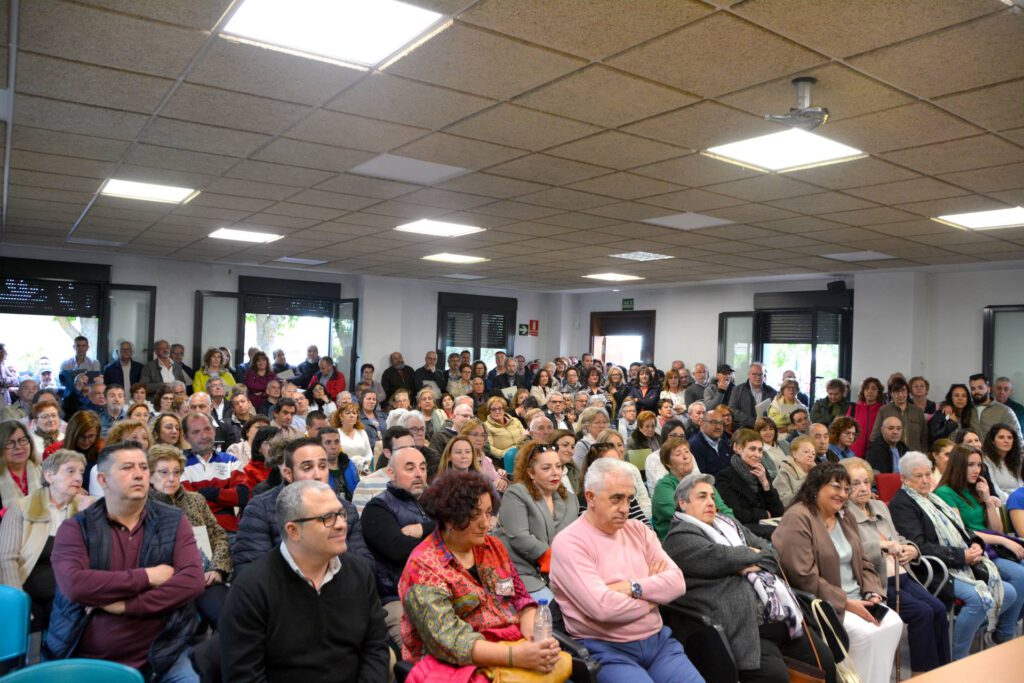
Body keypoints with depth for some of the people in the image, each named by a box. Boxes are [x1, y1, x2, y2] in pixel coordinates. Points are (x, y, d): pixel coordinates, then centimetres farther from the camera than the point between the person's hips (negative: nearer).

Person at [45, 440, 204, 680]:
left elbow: (191, 580, -9)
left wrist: (126, 605, -16)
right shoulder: (76, 528, 0)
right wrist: (147, 577, -15)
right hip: (83, 660, -1)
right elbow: (74, 584, -17)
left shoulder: (174, 521, 2)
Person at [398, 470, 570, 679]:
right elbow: (448, 642, -20)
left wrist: (538, 640, -12)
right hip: (464, 664, -6)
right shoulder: (423, 567, -12)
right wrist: (518, 656, -28)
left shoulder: (493, 547, 7)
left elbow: (522, 600, 8)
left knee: (564, 664, -19)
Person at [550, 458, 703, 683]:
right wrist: (651, 597, -5)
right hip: (606, 650, -6)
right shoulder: (568, 543, -10)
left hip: (658, 640, 6)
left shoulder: (638, 530, 11)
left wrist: (634, 588, -14)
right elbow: (602, 607, -21)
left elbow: (677, 582, 3)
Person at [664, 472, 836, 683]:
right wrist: (753, 553, 1)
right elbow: (720, 557, -18)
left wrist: (755, 565, -7)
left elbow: (770, 553, 16)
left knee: (825, 663, 5)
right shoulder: (679, 537, -4)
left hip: (779, 614, 8)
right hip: (743, 625, -8)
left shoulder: (729, 524, 23)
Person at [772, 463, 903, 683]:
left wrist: (873, 594, -4)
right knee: (866, 633, -24)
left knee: (893, 623, -11)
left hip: (857, 598, 8)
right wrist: (846, 603, -18)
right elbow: (804, 578, -21)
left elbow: (863, 563, 15)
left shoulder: (845, 519, 13)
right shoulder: (797, 519, -16)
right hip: (821, 603, -8)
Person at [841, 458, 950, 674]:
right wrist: (882, 546, -28)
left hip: (901, 576, 8)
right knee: (923, 612, -20)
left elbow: (898, 540, 22)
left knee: (939, 609, -11)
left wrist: (911, 549, 0)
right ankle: (923, 674, -7)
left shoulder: (880, 506, 18)